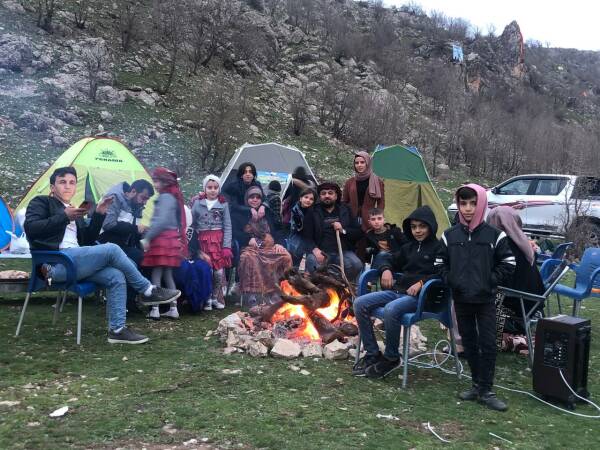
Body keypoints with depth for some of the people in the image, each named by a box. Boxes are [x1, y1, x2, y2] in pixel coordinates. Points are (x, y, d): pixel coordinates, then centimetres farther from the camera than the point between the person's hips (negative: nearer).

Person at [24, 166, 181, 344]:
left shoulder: (75, 212, 30)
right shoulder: (41, 202, 10)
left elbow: (88, 239, 21)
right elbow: (30, 228, -9)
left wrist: (99, 214, 10)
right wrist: (64, 217, -13)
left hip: (74, 261, 8)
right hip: (57, 262, -7)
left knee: (116, 276, -17)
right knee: (112, 249, -22)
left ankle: (117, 329, -16)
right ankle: (148, 291, -12)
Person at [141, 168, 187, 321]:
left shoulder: (165, 197, -12)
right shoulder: (171, 197, 18)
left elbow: (161, 221, -21)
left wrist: (147, 237, -17)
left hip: (162, 239, -9)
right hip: (170, 239, 9)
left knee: (156, 274, -4)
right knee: (167, 275, 11)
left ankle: (155, 310, -1)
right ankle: (173, 309, 14)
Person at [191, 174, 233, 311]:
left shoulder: (223, 204, 4)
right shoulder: (197, 203, 3)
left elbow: (227, 226, 3)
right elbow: (191, 224, 5)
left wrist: (226, 246, -4)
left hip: (219, 240, 1)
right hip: (203, 241, 0)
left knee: (219, 271, -4)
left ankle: (216, 297, 16)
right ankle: (207, 298, 8)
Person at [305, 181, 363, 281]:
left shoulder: (345, 210, 16)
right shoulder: (314, 212, 10)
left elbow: (359, 233, 10)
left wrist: (343, 231, -7)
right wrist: (314, 248, -17)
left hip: (343, 251, 2)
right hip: (322, 252, -1)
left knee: (356, 265, -27)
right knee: (311, 261, -33)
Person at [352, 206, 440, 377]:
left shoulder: (438, 248, -1)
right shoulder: (409, 247, 21)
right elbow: (391, 258, 32)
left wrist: (422, 282, -21)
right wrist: (386, 269, 9)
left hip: (420, 296, -7)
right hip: (398, 290, 8)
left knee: (391, 310, -37)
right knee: (360, 303, -11)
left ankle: (391, 358, -14)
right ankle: (372, 354, -5)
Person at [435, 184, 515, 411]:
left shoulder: (495, 235, -7)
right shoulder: (450, 235, 0)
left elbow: (508, 264, -1)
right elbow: (440, 263, 10)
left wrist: (490, 281, -9)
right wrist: (451, 280, -3)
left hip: (485, 299, -3)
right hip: (461, 298, 3)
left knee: (488, 343, -2)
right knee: (469, 342, 12)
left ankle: (486, 390, 7)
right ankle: (477, 384, 25)